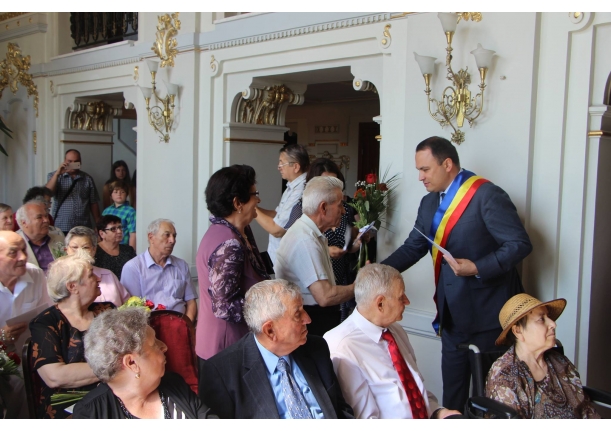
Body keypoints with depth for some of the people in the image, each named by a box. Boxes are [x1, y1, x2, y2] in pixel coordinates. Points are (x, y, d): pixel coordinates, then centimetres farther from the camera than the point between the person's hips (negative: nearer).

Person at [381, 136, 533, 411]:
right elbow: (412, 247, 11)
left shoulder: (487, 195, -16)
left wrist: (478, 268, -26)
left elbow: (520, 244, -18)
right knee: (452, 386, 15)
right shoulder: (429, 203, 9)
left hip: (487, 309, -7)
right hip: (452, 311, 7)